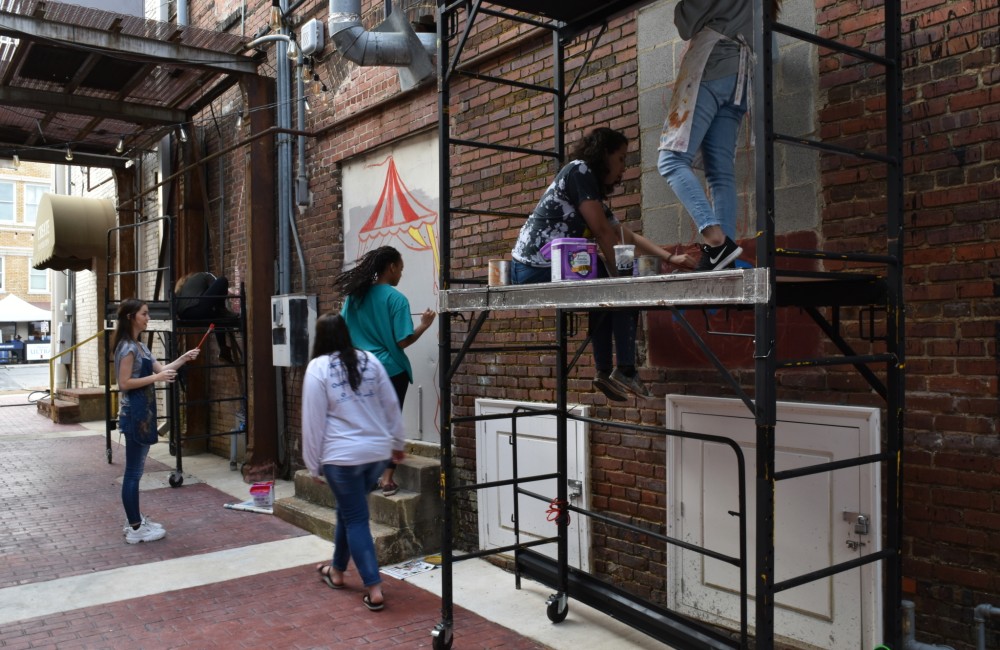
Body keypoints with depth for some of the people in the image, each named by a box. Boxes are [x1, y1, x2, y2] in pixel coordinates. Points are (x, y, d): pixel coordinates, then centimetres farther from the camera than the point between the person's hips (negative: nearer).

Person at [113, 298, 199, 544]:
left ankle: (135, 520, 25)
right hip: (134, 413, -10)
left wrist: (184, 358, 6)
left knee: (136, 469, 16)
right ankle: (135, 528, 3)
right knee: (133, 471, -4)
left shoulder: (140, 346, 15)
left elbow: (160, 369, 16)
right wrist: (156, 378, -21)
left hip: (143, 412, 10)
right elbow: (124, 383, -19)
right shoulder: (127, 347, -14)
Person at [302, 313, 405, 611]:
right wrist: (397, 442, 20)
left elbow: (313, 420, -6)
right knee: (348, 510, 23)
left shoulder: (318, 367, -7)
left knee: (355, 519, 4)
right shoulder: (369, 360, 5)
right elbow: (391, 405, 9)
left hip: (342, 455, -5)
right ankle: (337, 570, 38)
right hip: (378, 452, 5)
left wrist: (313, 464, 2)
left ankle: (374, 589, 2)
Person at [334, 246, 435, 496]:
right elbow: (403, 341, -15)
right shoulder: (396, 298, -12)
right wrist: (424, 324, -2)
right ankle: (386, 478, 4)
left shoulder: (355, 295, 5)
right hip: (390, 370, -5)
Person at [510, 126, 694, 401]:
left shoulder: (595, 196, 24)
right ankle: (626, 371, 4)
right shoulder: (580, 170, -5)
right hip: (538, 268, -10)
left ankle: (605, 373, 22)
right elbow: (602, 232, -9)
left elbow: (629, 237, 27)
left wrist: (670, 258, 22)